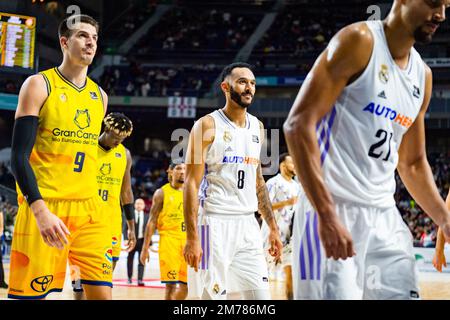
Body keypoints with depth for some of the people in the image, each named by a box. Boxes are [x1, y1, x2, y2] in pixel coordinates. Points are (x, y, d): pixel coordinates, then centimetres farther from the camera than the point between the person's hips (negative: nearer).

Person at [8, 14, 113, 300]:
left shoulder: (100, 96, 14)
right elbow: (19, 156, -11)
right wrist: (40, 211, -22)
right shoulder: (39, 85, -4)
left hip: (89, 207, 5)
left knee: (102, 293, 2)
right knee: (32, 293, -2)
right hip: (44, 206, -5)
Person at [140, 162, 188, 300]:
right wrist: (145, 248, -5)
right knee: (171, 283, -7)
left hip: (188, 241, 4)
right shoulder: (161, 193, 1)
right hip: (168, 240, -4)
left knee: (185, 283, 4)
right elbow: (152, 222, -1)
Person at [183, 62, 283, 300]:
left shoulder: (257, 127, 13)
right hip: (216, 223, -6)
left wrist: (273, 227, 15)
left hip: (248, 224, 6)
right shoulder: (208, 125, -7)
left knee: (261, 295, 4)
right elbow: (192, 183, -11)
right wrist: (192, 237, -17)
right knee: (214, 295, -3)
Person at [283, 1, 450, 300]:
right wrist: (327, 215, -23)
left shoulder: (423, 75, 14)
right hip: (333, 209, -8)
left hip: (385, 216, 8)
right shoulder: (359, 41, -8)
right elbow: (298, 124, -17)